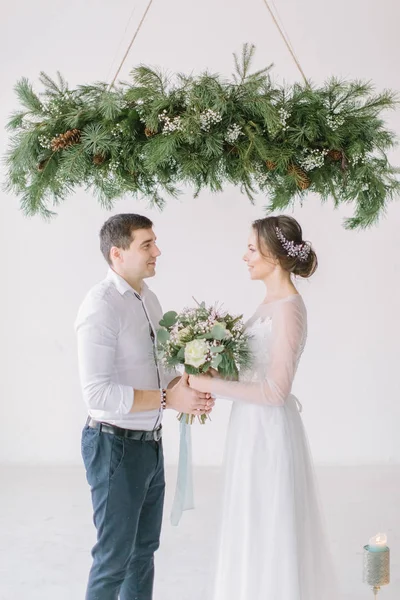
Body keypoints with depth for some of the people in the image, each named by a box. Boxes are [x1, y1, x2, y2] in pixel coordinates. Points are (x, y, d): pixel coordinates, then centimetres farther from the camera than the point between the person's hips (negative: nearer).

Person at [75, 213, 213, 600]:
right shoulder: (101, 306, -21)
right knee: (115, 557, 4)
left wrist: (184, 387, -4)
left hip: (150, 442, 8)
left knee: (145, 547, 21)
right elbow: (98, 393, -26)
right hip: (116, 445, -8)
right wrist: (169, 398, -24)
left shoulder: (149, 299, 6)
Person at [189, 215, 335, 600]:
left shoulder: (288, 308, -20)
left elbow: (275, 391, -23)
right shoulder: (272, 301, 8)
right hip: (254, 425, 9)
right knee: (256, 527, 20)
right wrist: (216, 369, 0)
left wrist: (212, 385, -20)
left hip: (268, 429, -9)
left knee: (266, 528, 4)